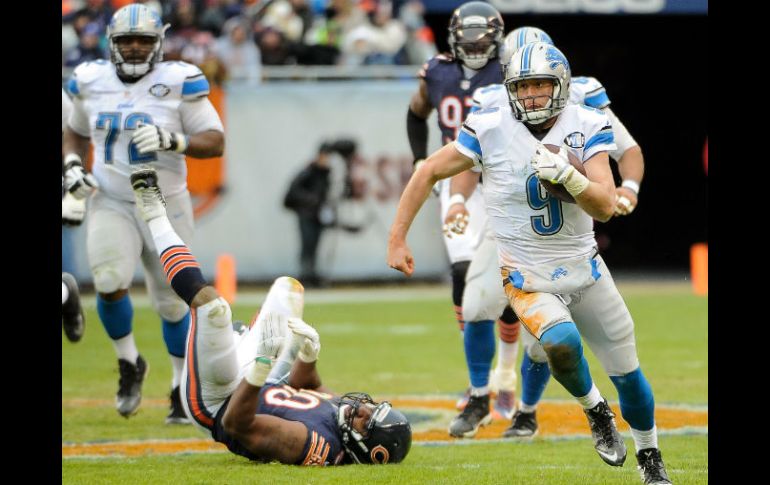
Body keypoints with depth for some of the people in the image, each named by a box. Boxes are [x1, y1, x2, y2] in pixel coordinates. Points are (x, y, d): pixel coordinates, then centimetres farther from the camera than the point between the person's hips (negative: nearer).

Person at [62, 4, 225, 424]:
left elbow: (215, 142, -10)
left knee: (171, 300, 5)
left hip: (165, 205, -1)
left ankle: (183, 386, 24)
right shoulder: (91, 83, 1)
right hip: (111, 205, 1)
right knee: (109, 282, -21)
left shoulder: (178, 84, -10)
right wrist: (72, 164, 0)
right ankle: (129, 364, 5)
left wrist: (173, 141, -27)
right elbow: (76, 132, 20)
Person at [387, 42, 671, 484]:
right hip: (527, 278, -2)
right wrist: (398, 240, -4)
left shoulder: (588, 128, -9)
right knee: (561, 343, -31)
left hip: (584, 266, 2)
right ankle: (595, 410, 1)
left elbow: (605, 207, -16)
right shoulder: (491, 130, -14)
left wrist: (568, 176, -35)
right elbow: (429, 173, -3)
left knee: (627, 372, 7)